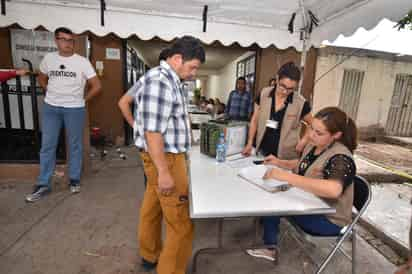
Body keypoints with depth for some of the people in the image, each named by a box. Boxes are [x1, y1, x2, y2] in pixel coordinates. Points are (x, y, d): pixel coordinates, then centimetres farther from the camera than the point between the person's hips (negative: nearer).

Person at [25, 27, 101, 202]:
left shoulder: (82, 62, -4)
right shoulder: (49, 58, 6)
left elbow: (96, 86, -5)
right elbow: (41, 78, 22)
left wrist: (82, 100, -1)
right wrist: (52, 94, 9)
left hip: (74, 109, -3)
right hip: (50, 108, 3)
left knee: (75, 145, 6)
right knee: (47, 146, 6)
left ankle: (74, 180, 21)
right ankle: (43, 184, 19)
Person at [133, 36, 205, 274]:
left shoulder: (170, 80, 13)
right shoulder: (159, 81, -19)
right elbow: (152, 132, -24)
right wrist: (164, 172, -23)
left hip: (165, 156, 10)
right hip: (164, 159, -10)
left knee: (153, 209, 23)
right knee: (182, 223, -1)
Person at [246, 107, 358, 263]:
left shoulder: (341, 158, -28)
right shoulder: (313, 146, -3)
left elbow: (334, 189, -48)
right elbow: (302, 166, 17)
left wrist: (286, 176, -47)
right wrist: (279, 163, -1)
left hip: (330, 219, -8)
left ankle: (272, 248, 10)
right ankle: (270, 248, 8)